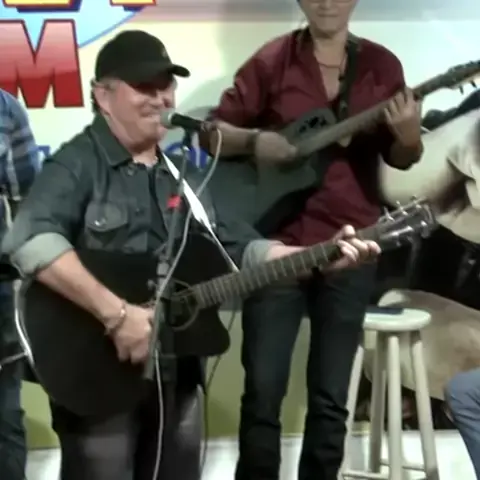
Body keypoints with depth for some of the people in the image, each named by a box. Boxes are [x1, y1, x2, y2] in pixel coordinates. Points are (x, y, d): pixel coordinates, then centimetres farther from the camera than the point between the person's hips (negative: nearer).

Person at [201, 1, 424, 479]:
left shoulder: (382, 65, 6)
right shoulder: (271, 61, 1)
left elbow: (399, 158, 7)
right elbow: (212, 133, 3)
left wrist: (410, 138, -16)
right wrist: (254, 141, -17)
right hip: (276, 243, -1)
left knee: (330, 395, 8)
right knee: (263, 389, 1)